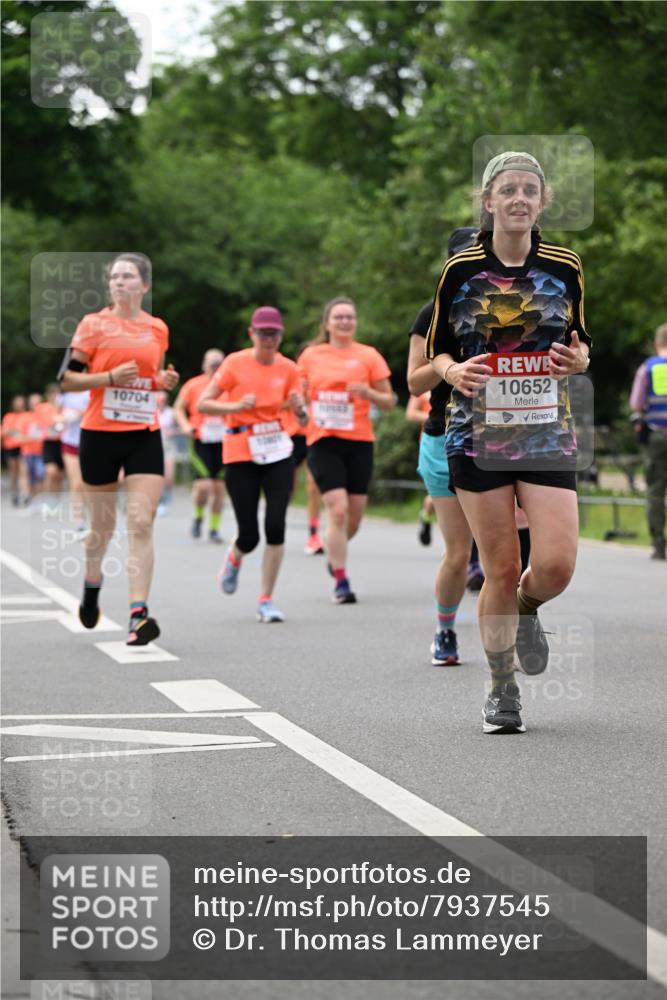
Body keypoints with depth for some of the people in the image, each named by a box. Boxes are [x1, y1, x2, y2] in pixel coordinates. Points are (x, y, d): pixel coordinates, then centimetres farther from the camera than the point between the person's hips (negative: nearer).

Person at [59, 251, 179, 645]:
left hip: (145, 436, 2)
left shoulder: (158, 329, 8)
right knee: (103, 525, 10)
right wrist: (110, 377, -18)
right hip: (101, 435, -2)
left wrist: (166, 381, 2)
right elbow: (67, 379, -4)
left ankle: (138, 614, -16)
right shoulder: (94, 324, -2)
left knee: (141, 524, -12)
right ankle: (92, 583, 41)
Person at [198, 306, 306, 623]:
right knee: (249, 535, -2)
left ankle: (266, 600, -2)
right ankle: (234, 559, 37)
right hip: (241, 454, -2)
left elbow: (302, 420, 4)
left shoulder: (288, 368, 2)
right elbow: (203, 404, -6)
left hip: (277, 451, 2)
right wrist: (236, 406, -22)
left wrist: (299, 409, -19)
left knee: (276, 525, -14)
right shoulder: (235, 363, -5)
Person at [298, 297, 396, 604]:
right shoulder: (311, 356, 7)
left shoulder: (368, 356, 4)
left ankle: (335, 553, 38)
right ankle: (340, 582, -8)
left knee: (354, 515, 5)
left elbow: (389, 402, 4)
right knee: (338, 510, -15)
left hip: (359, 442, 1)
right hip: (323, 441, -1)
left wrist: (368, 393, -15)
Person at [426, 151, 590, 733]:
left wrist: (579, 360, -8)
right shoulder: (462, 268, -1)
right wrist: (455, 371, -15)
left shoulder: (564, 266, 4)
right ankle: (501, 691, 17)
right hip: (477, 435, -1)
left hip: (548, 434, 1)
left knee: (556, 565, -11)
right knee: (500, 570, -1)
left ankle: (527, 610, 26)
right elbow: (436, 349, 7)